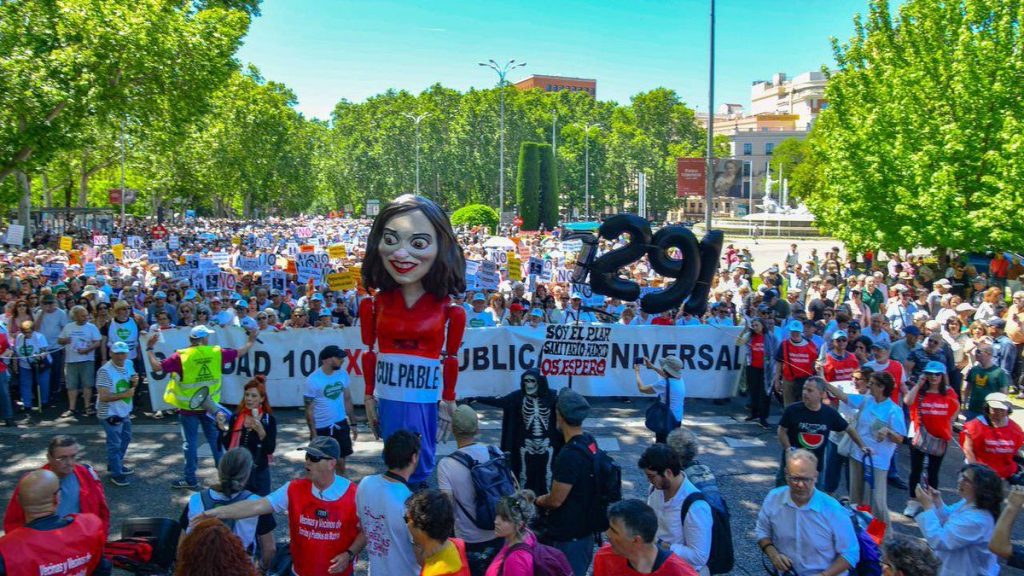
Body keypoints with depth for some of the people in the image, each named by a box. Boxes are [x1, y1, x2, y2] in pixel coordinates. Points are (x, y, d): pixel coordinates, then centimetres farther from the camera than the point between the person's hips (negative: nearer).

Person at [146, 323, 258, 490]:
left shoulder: (181, 356, -14)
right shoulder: (216, 352, -6)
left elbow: (158, 366, -13)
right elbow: (239, 353, 6)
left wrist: (150, 349, 2)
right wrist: (251, 342, 24)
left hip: (188, 408, -2)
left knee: (190, 443, 7)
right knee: (215, 440, 14)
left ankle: (190, 480, 14)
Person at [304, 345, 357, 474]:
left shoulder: (343, 374, -1)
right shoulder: (313, 380, -16)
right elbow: (309, 409, -11)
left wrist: (353, 423, 8)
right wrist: (313, 434, -12)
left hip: (341, 425, 4)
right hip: (321, 428, -4)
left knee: (341, 462, 9)